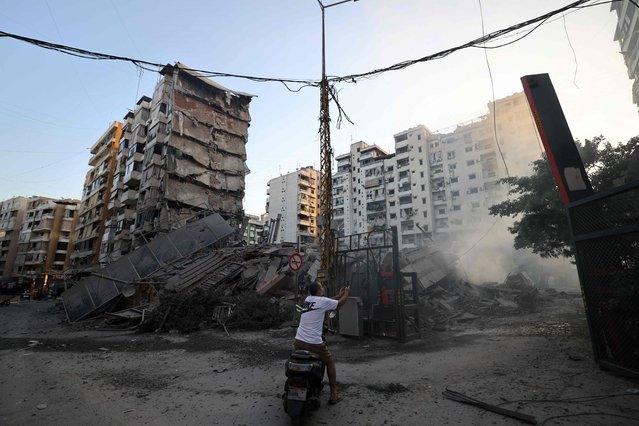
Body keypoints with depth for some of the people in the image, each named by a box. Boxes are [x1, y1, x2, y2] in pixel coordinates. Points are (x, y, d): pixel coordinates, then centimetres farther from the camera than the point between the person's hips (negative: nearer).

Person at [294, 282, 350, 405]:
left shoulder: (307, 299, 11)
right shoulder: (323, 301, -8)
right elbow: (340, 303, 8)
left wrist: (339, 294, 34)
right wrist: (346, 293, 26)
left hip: (298, 341, 6)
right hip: (314, 343, -6)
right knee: (330, 361, 19)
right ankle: (333, 395, 23)